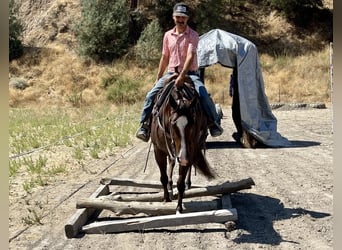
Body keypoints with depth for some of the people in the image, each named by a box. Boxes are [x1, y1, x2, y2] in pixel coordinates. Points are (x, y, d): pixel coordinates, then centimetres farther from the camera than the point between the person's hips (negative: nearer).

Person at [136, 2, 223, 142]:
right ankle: (144, 126, -7)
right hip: (171, 73, 4)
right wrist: (158, 79, 16)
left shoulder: (193, 35, -6)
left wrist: (182, 76, -34)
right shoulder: (168, 35, 9)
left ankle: (214, 124, -10)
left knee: (203, 95, -27)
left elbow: (190, 56, -20)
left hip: (189, 73, -4)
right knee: (151, 95, -14)